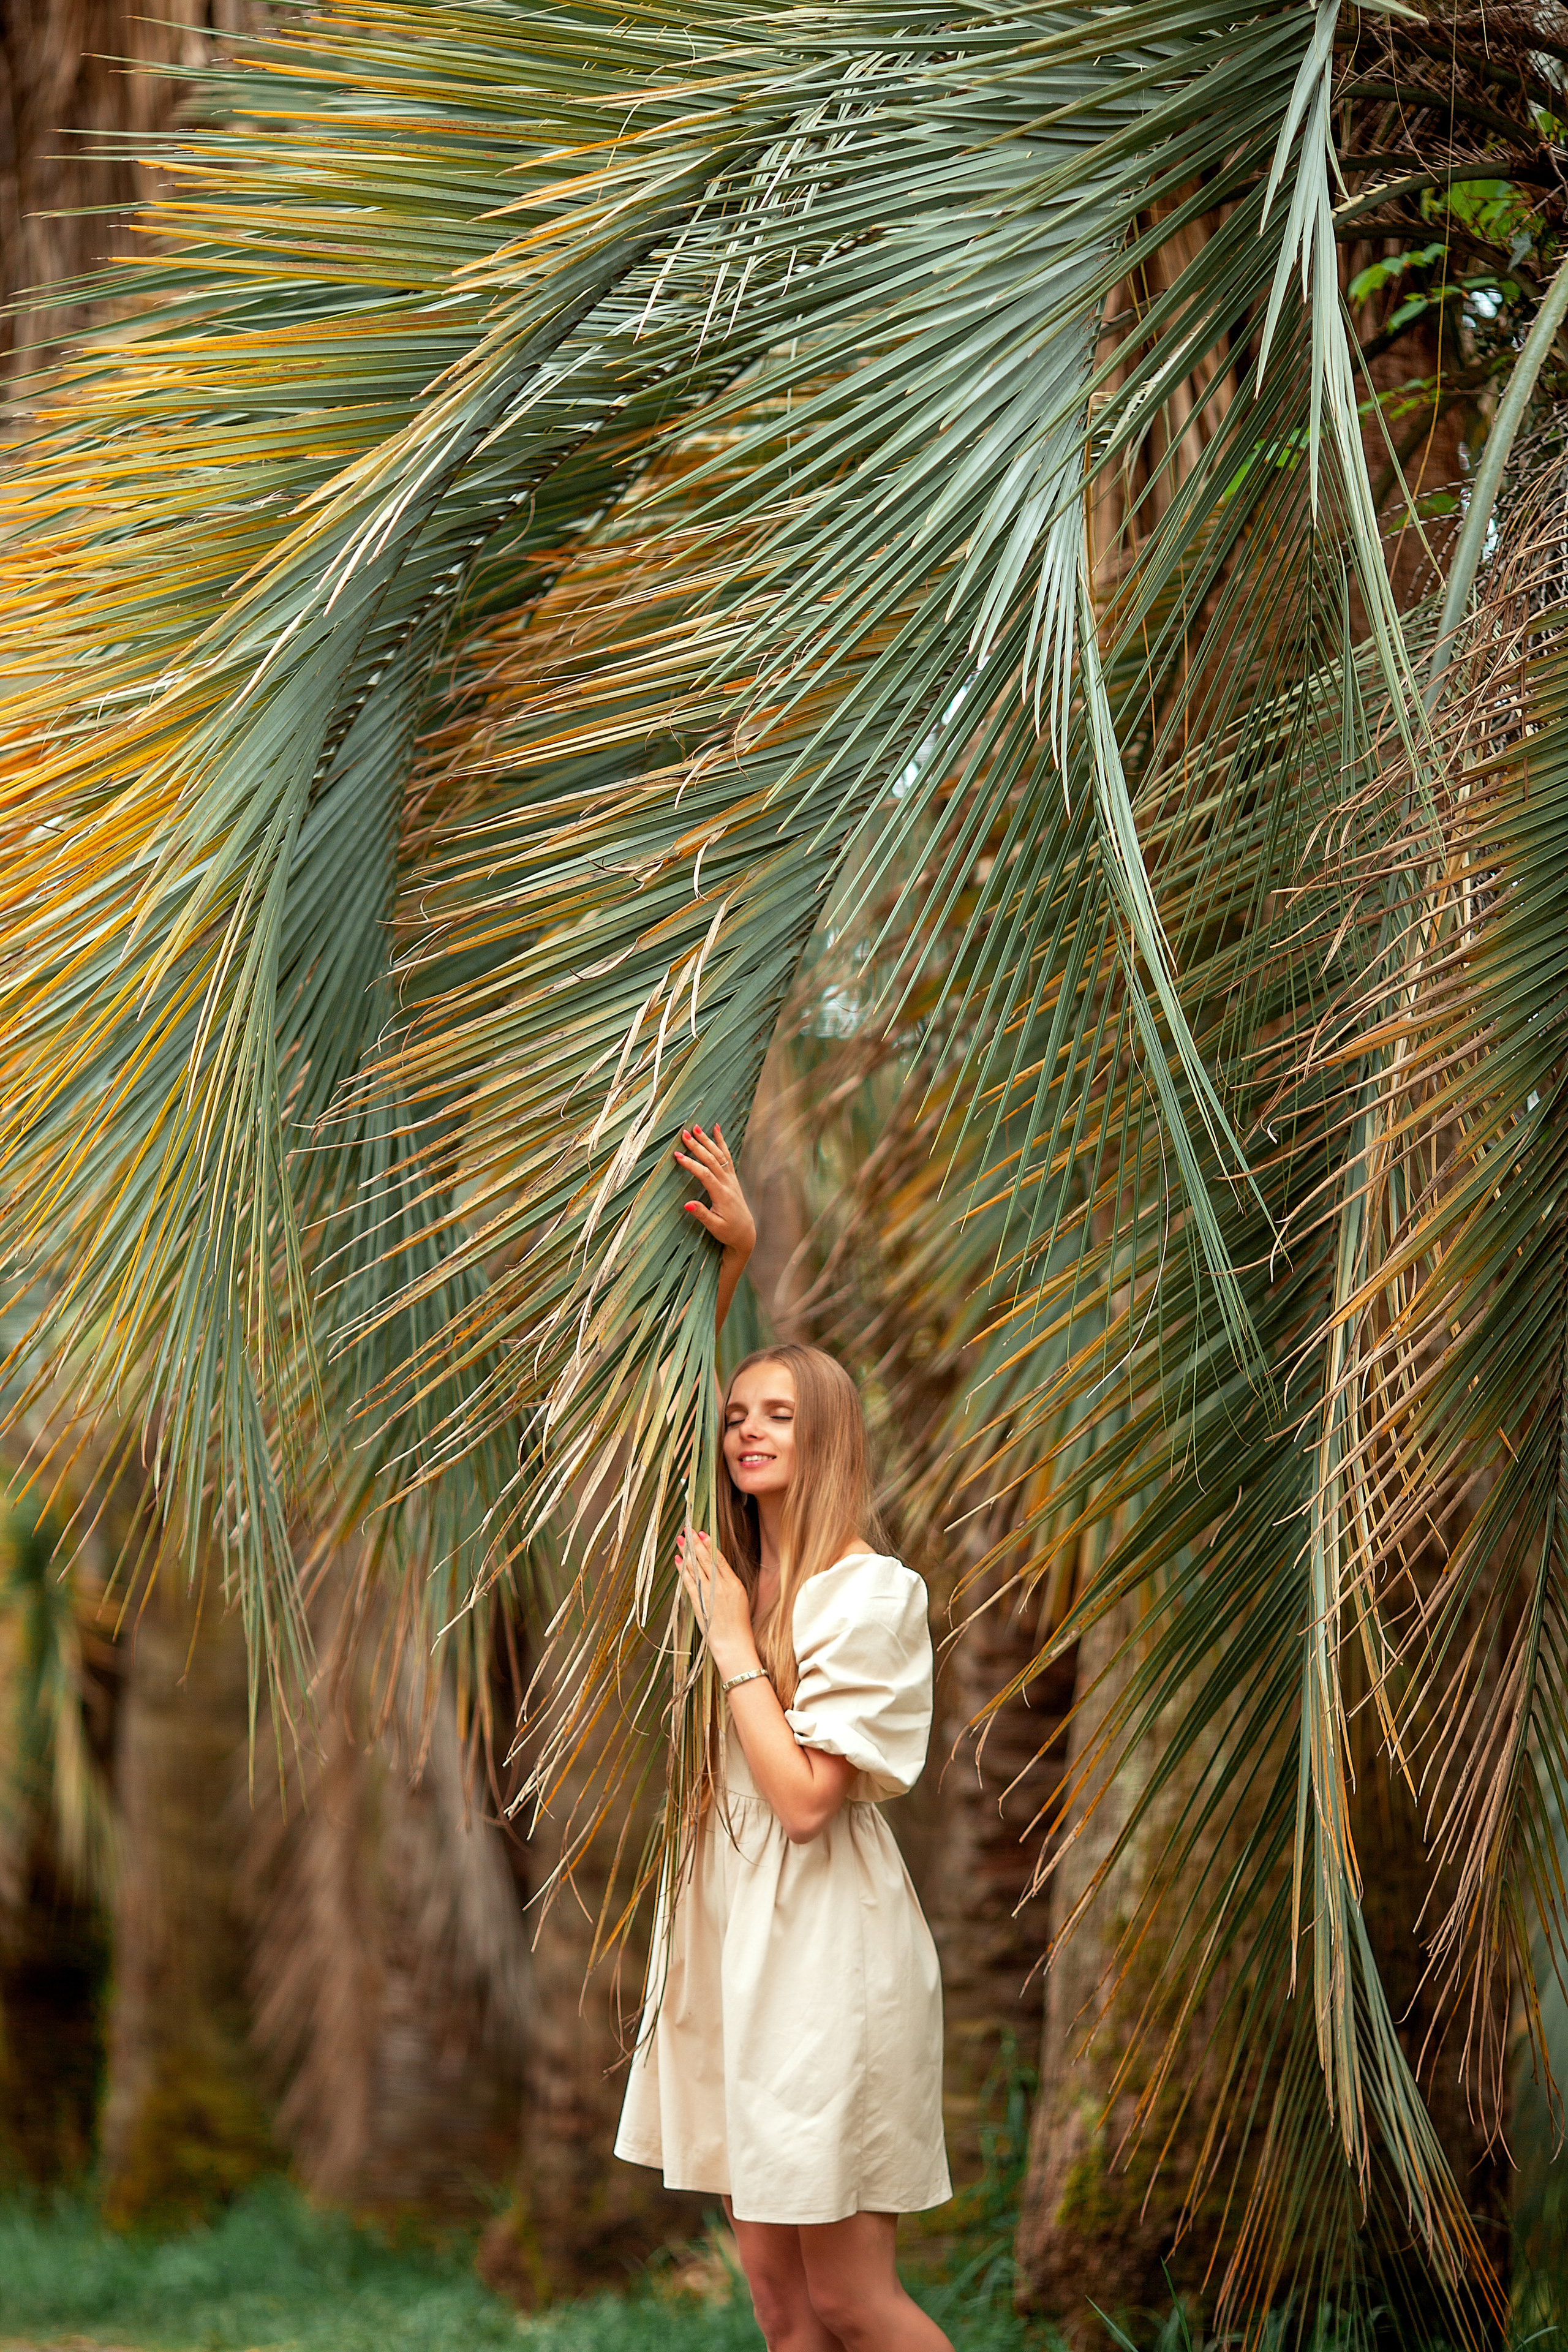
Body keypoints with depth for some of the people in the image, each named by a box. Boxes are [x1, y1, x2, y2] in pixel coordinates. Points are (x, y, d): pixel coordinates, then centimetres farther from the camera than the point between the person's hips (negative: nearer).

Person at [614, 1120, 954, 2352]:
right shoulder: (742, 1562, 10)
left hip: (827, 1948, -8)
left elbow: (804, 1796, -18)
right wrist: (734, 1255, 9)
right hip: (737, 1931, 8)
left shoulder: (871, 1595, -11)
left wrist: (731, 1634, -13)